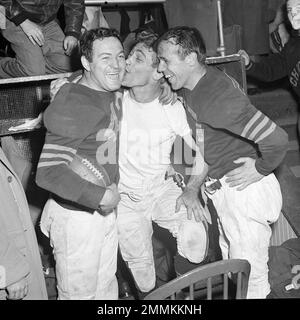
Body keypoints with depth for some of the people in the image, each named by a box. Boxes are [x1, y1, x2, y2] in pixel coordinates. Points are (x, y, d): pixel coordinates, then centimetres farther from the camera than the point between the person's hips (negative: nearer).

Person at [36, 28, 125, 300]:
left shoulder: (113, 95, 2)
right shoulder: (72, 104, -23)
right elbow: (47, 172, -26)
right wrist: (100, 197, -24)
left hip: (105, 210, 8)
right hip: (76, 216, -8)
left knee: (106, 287, 23)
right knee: (79, 292, 10)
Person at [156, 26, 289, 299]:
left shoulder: (218, 96, -29)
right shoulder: (188, 86, 0)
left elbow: (276, 139, -34)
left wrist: (261, 169, -19)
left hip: (244, 191, -9)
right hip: (221, 188, 9)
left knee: (248, 274, 6)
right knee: (231, 265, 25)